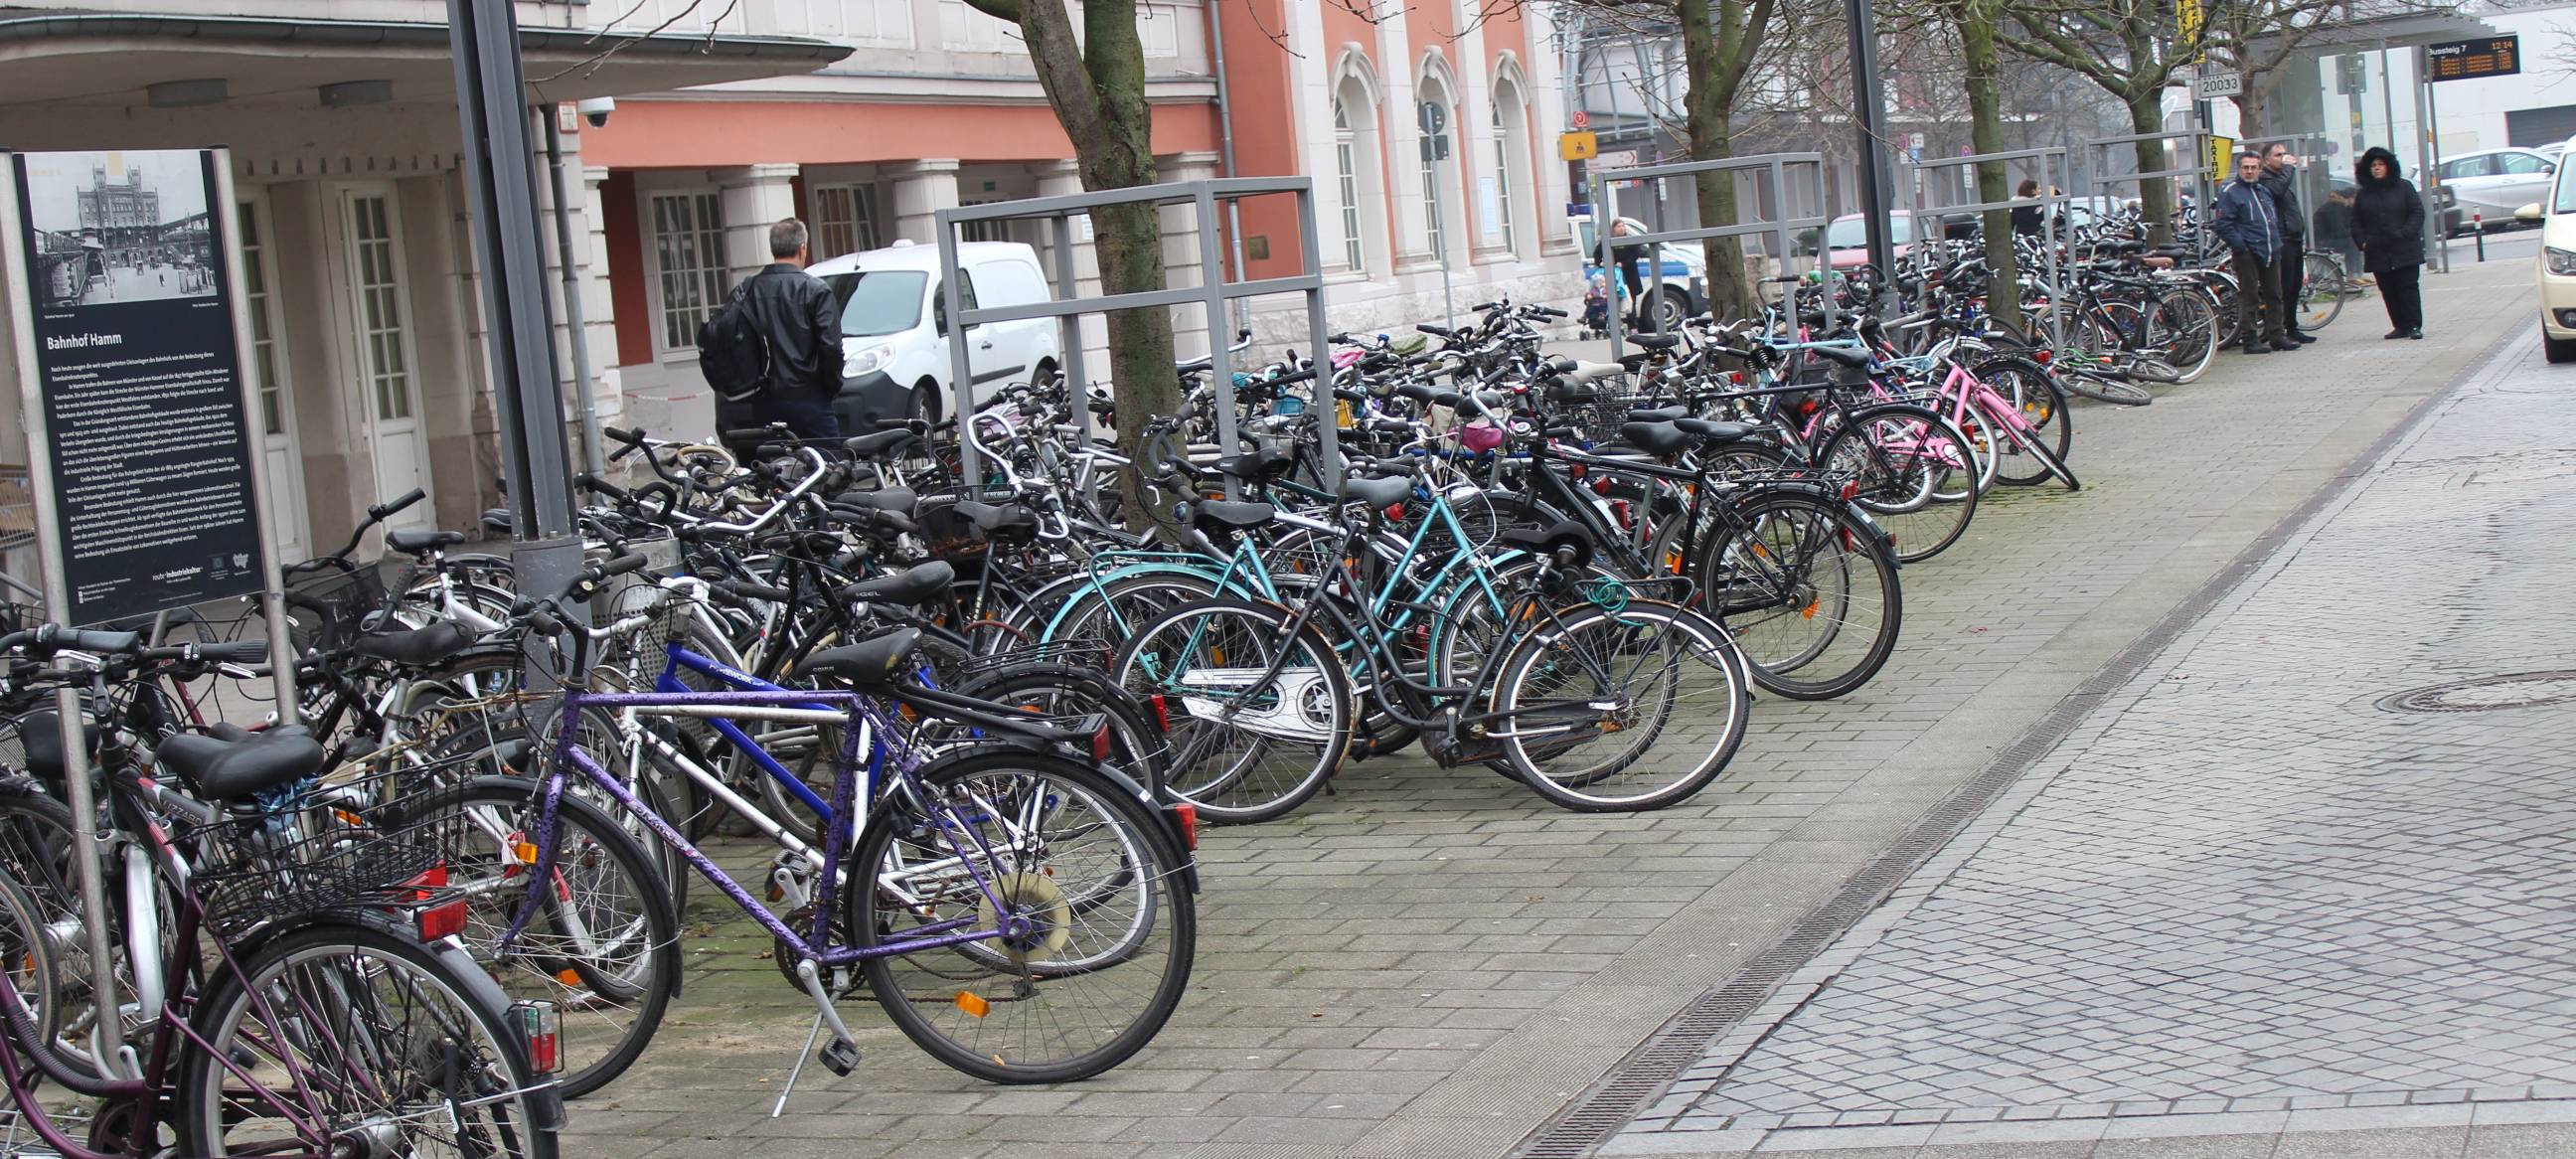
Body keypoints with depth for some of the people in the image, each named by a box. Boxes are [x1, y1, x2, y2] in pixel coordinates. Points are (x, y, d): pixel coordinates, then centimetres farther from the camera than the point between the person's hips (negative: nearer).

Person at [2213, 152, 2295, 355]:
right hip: (2247, 253, -7)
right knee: (2249, 297, -6)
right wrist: (2240, 246, -17)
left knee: (2274, 296, 10)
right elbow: (2224, 225, -11)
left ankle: (2277, 336, 17)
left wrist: (2276, 245, 16)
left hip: (2269, 253, 7)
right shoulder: (2230, 192, -5)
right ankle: (2250, 340, -3)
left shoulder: (2264, 191, 19)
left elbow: (2275, 220, 27)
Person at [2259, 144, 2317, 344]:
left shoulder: (2286, 176, 23)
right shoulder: (2265, 179, -8)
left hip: (2295, 240, 9)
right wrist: (2288, 167, -18)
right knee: (2283, 288, -11)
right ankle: (2279, 332, -10)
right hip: (2281, 241, -9)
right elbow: (2278, 189, -32)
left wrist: (2303, 238, 26)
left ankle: (2292, 329, 18)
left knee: (2295, 287, 11)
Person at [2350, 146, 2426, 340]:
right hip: (2378, 252, 3)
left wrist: (2405, 234, -13)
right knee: (2388, 291, 3)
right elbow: (2356, 223, 14)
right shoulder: (2363, 195, 12)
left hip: (2405, 250, -3)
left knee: (2408, 287, -5)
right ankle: (2400, 326, 9)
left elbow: (2417, 213, 0)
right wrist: (2362, 242, -2)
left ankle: (2414, 326, -2)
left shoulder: (2403, 188, 4)